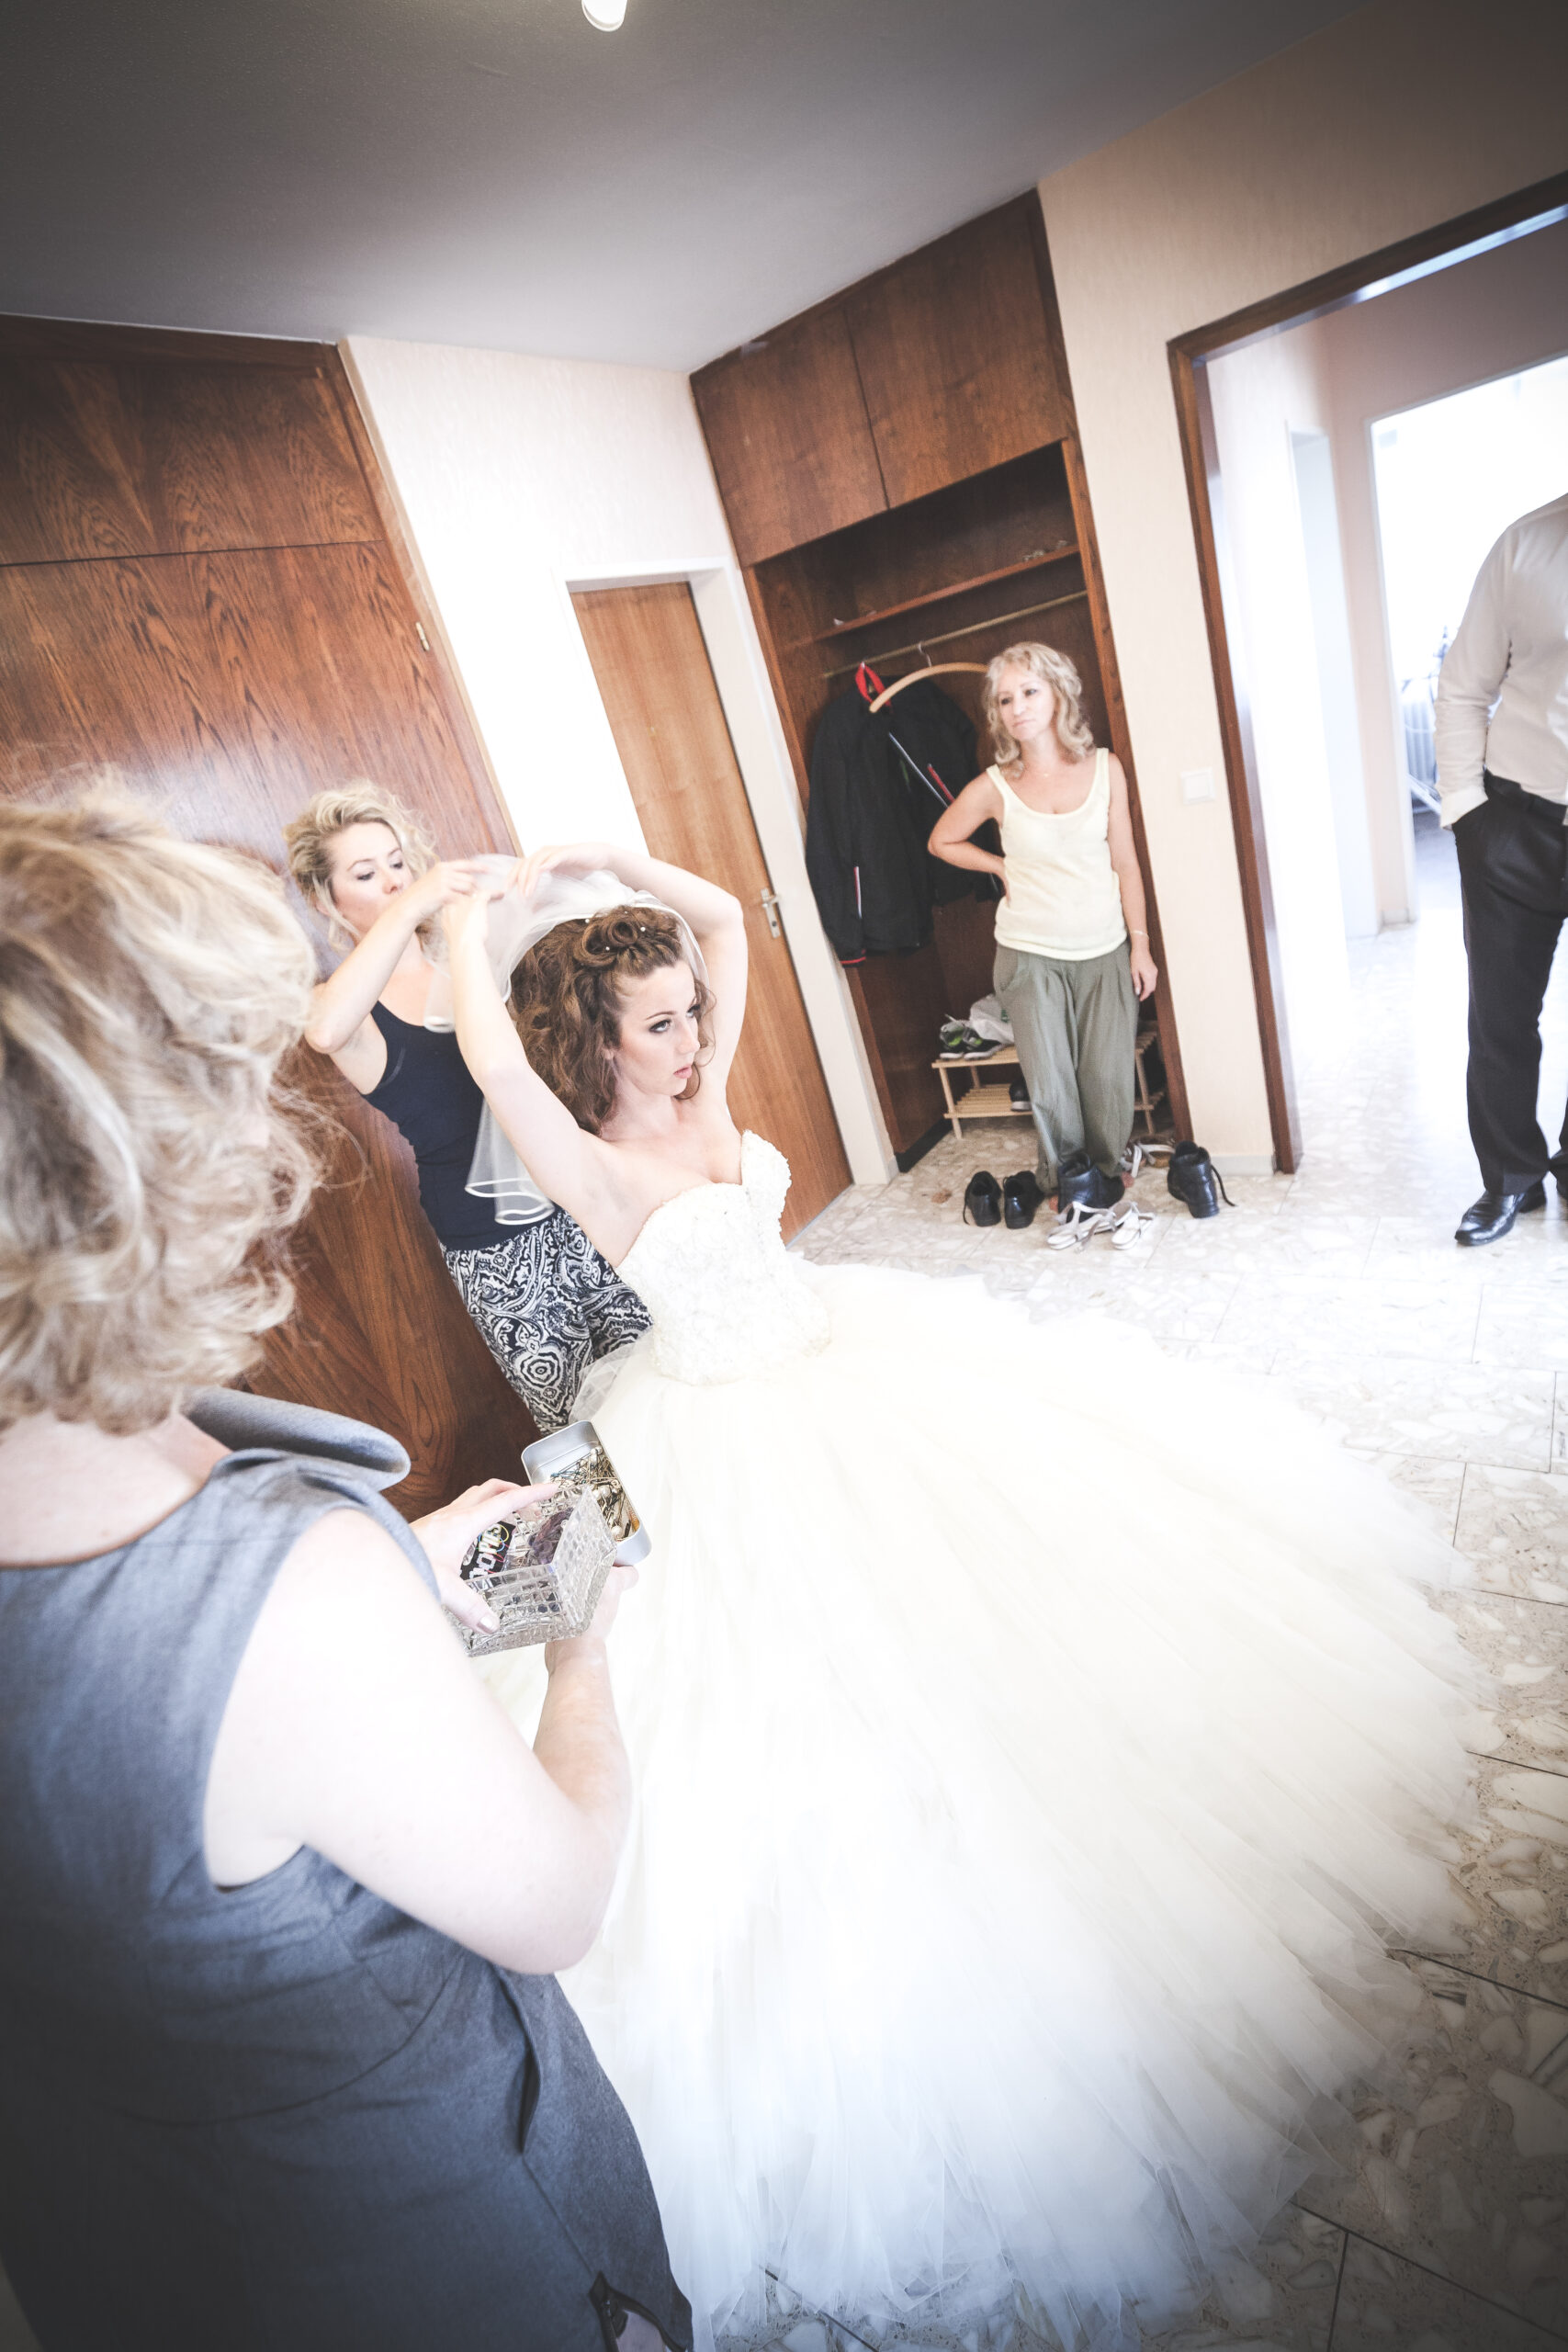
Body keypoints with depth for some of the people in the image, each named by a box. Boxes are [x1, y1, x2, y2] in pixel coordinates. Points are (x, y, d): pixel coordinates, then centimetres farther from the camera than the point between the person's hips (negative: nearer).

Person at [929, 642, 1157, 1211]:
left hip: (1105, 951, 1)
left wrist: (1140, 944, 3)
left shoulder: (1105, 768, 0)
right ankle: (1070, 1176, 26)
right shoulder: (994, 787, -5)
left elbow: (1125, 862, 4)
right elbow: (941, 841, 12)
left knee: (1108, 1077, 5)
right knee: (1050, 1084, 1)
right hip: (1030, 955, -1)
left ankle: (1104, 1169, 30)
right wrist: (1003, 867, 2)